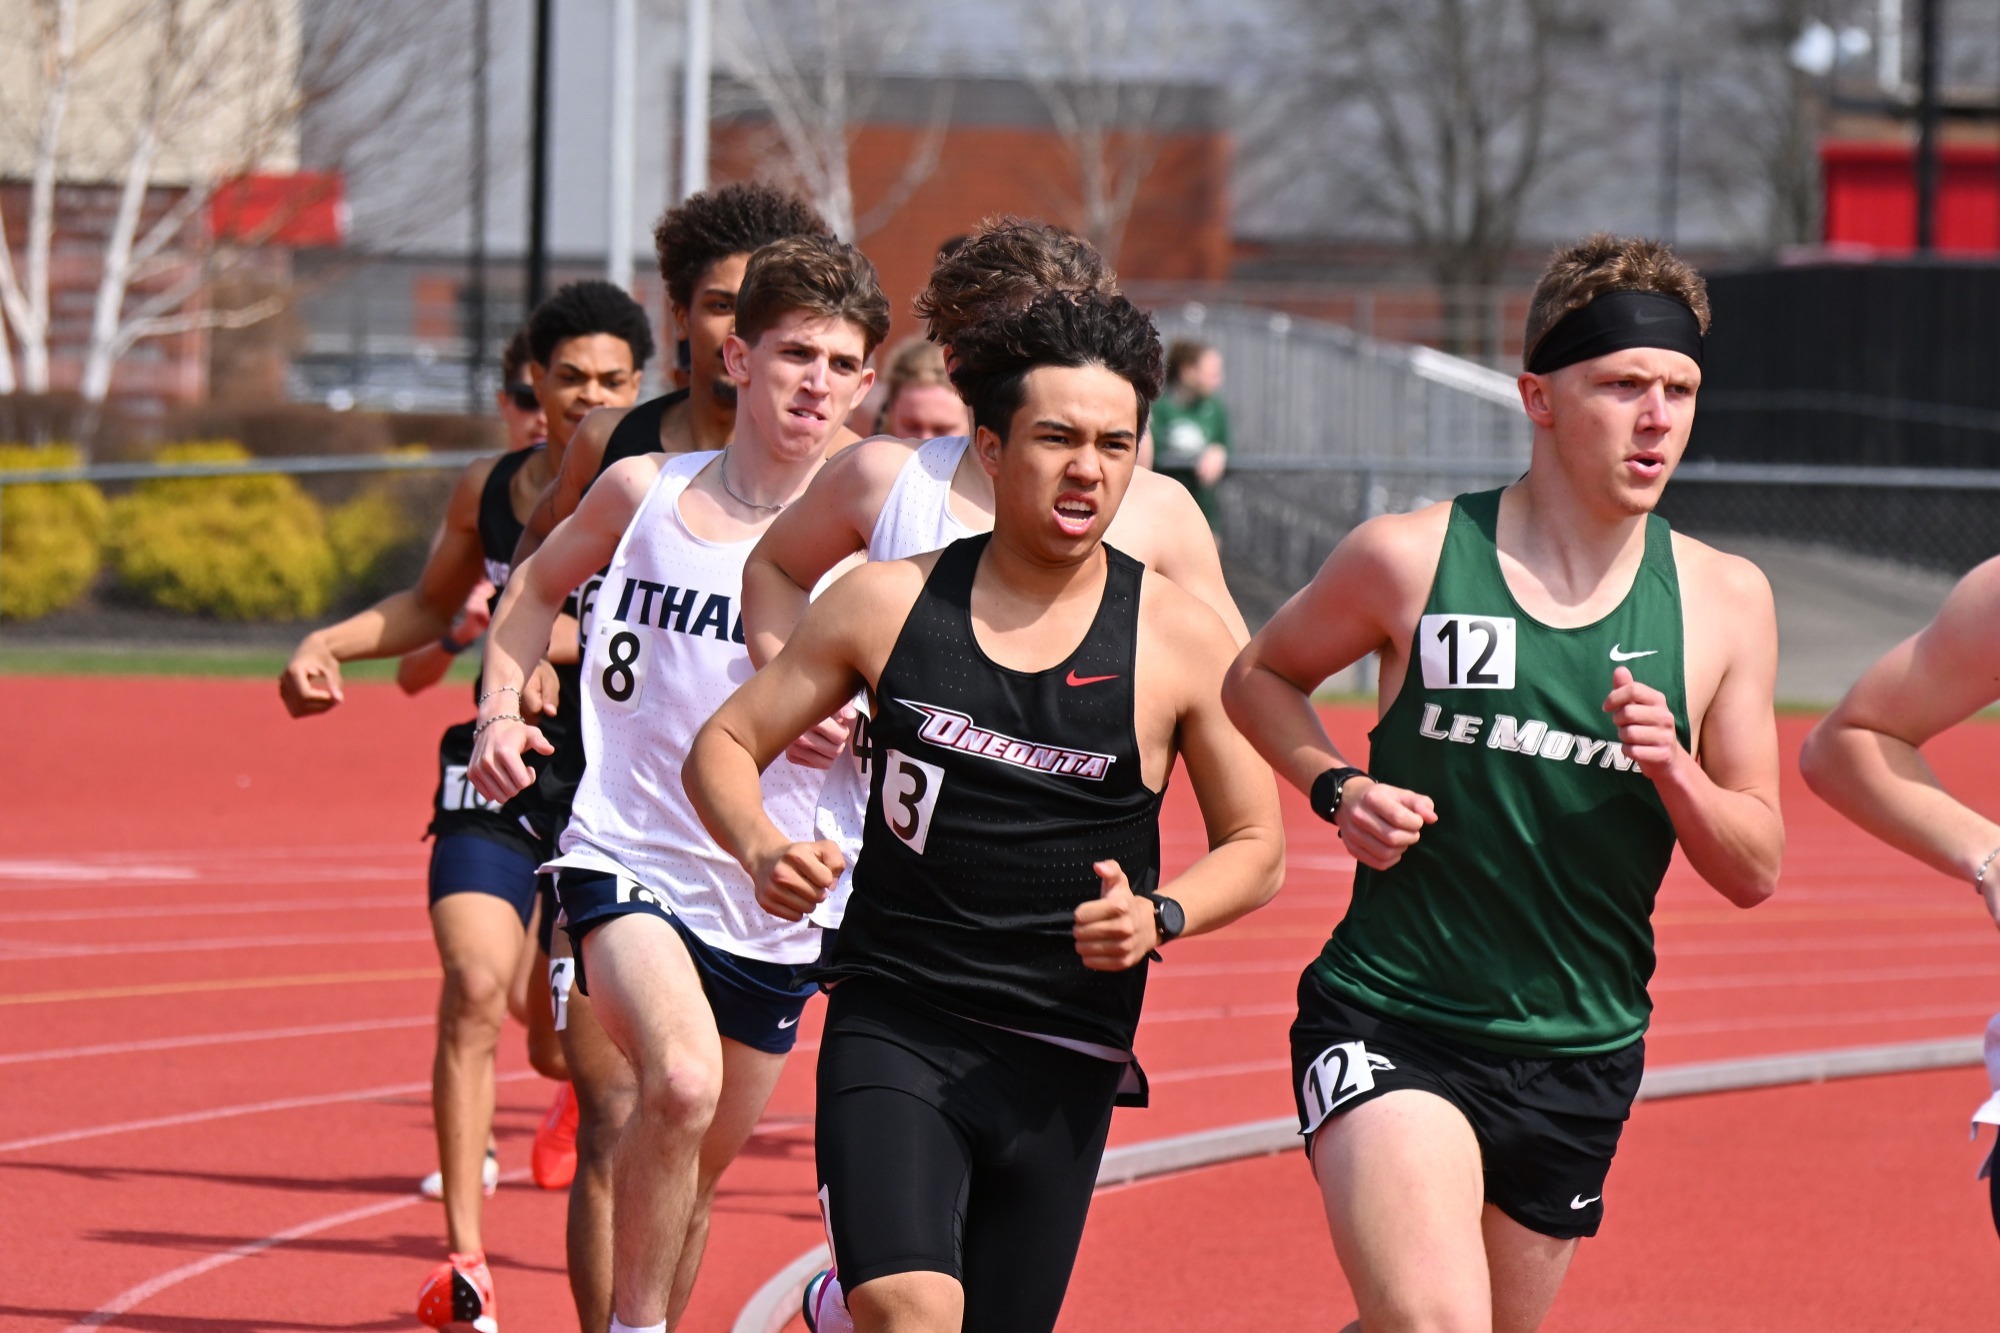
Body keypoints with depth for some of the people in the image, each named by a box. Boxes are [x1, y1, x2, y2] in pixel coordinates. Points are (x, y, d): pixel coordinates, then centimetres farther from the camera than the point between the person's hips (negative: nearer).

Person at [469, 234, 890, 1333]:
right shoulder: (645, 492, -1)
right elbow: (538, 586, 19)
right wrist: (500, 709, 5)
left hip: (768, 903, 2)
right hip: (625, 859, -2)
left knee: (695, 1175, 14)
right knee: (680, 1084, -28)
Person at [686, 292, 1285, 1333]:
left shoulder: (1178, 641, 0)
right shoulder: (891, 604, 1)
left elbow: (1255, 846, 9)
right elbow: (724, 747, 10)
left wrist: (1159, 917, -11)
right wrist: (765, 853, -11)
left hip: (1063, 1063, 1)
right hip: (891, 1023, -1)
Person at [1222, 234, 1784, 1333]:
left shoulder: (1723, 601, 3)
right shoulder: (1410, 559, -4)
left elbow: (1755, 871, 5)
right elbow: (1260, 675, 15)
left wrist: (1674, 774, -15)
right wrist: (1336, 788, -4)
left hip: (1579, 1061, 4)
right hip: (1387, 1027, -4)